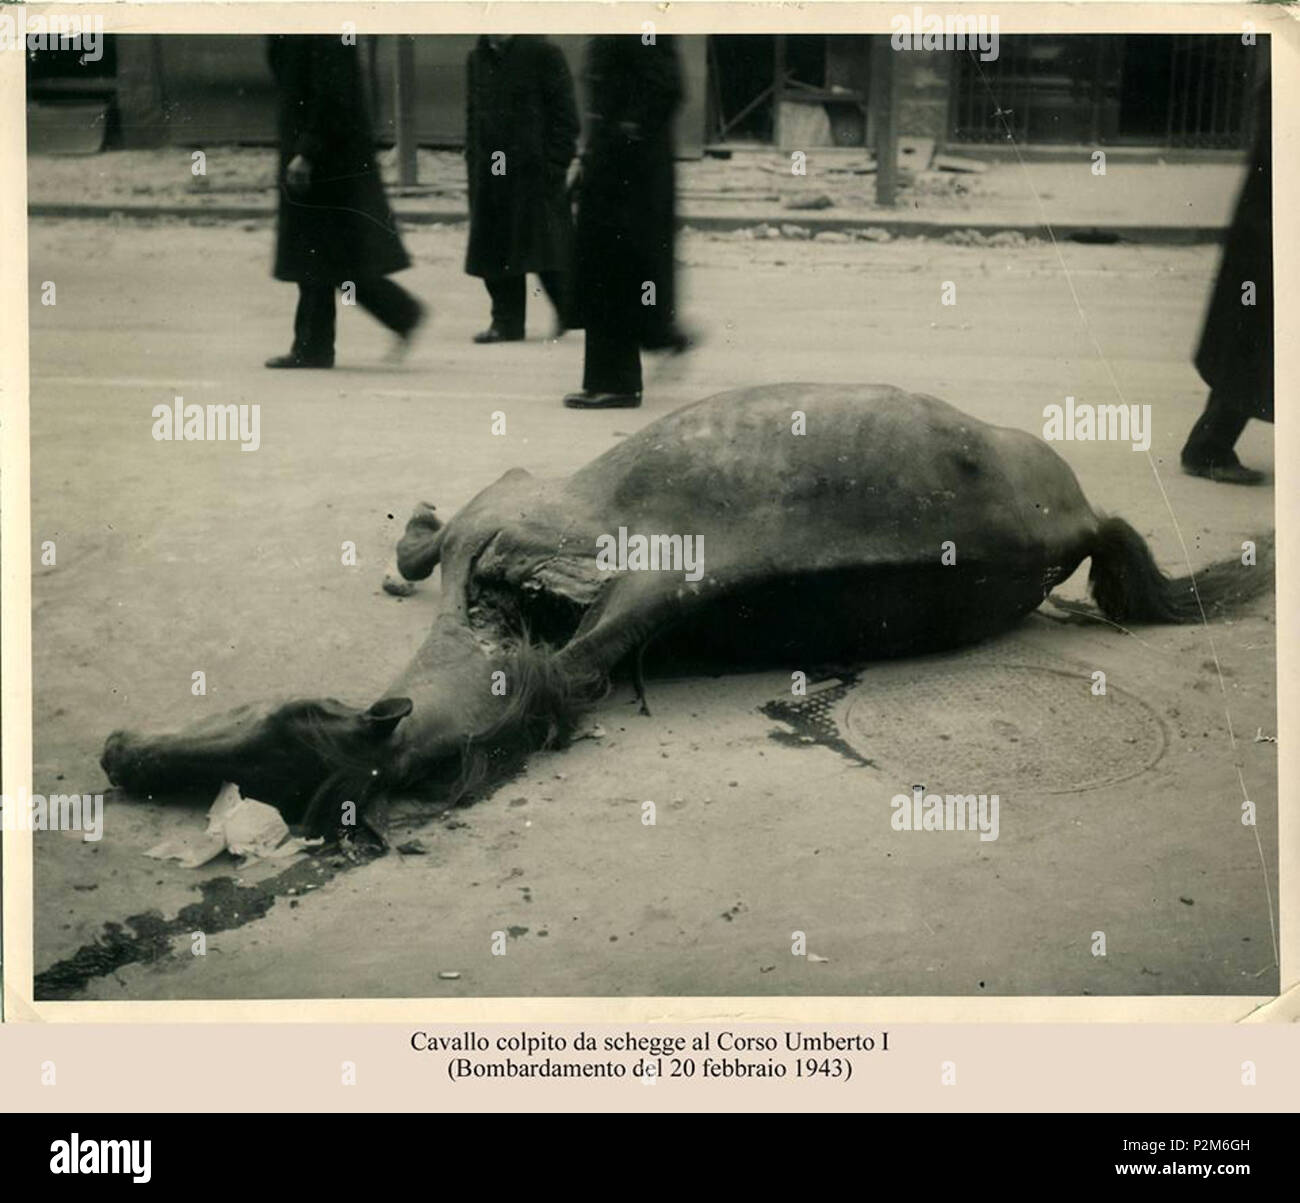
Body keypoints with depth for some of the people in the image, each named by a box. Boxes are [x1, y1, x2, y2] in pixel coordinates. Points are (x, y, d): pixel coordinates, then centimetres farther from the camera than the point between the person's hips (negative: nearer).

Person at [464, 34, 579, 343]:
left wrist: (555, 164, -12)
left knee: (545, 245, -4)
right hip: (489, 175, 5)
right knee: (494, 251, 4)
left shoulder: (542, 54, -5)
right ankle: (506, 321, 13)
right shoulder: (477, 60, 12)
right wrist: (473, 164, 11)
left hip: (534, 172, -5)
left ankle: (571, 311, 15)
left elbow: (565, 116, -6)